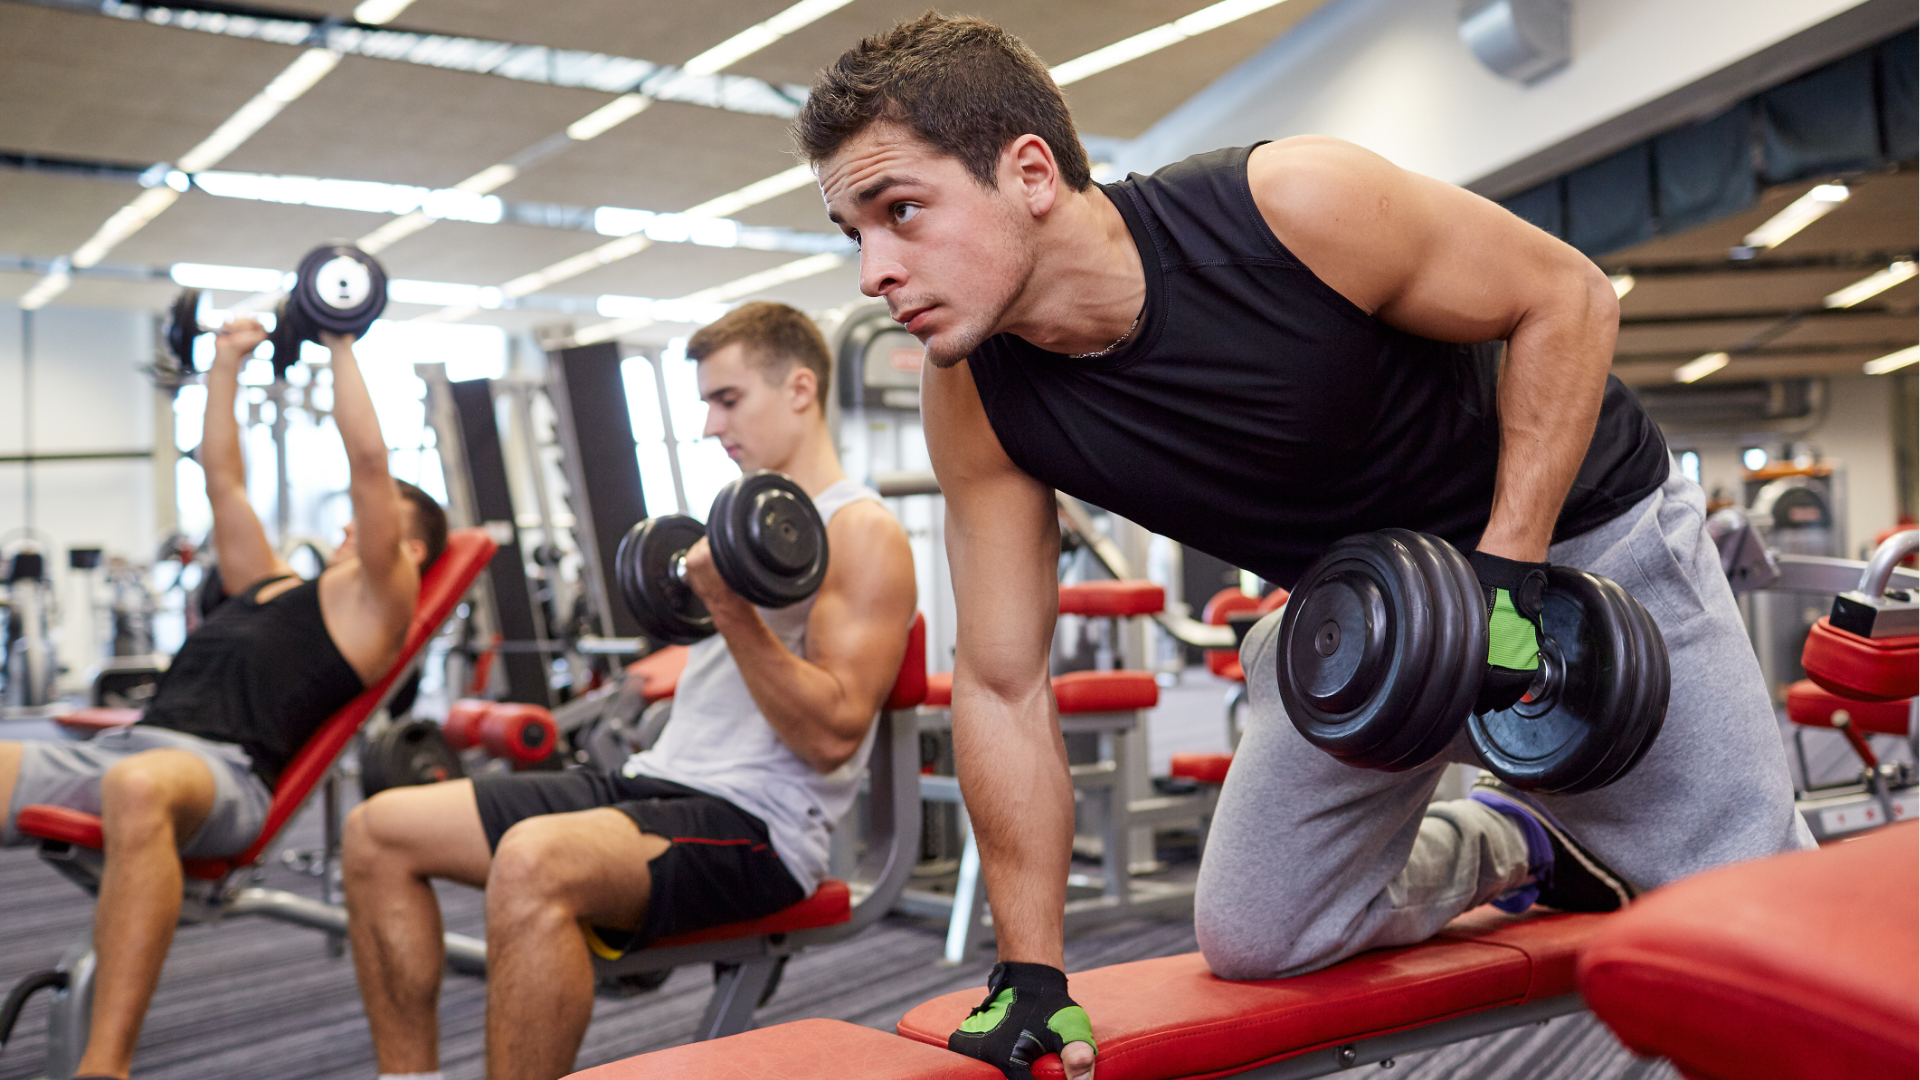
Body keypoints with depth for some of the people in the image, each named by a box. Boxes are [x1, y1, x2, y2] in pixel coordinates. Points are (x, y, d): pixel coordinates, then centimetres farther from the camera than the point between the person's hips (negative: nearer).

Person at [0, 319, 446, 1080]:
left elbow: (368, 459, 1)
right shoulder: (266, 584, 32)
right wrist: (227, 365, 40)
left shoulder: (375, 600, 10)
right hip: (117, 750, 8)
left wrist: (341, 343, 6)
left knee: (140, 789, -44)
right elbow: (222, 478, 38)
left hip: (223, 771, -8)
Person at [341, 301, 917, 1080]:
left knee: (533, 863, -38)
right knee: (379, 830, 0)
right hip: (658, 780, 10)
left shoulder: (861, 534, -7)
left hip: (760, 823, -9)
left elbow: (832, 736, -18)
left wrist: (733, 612, -24)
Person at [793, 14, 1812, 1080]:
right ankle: (1507, 846, 27)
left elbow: (1567, 297, -18)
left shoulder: (1295, 203, -33)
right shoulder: (974, 402, -19)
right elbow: (1002, 686, -12)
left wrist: (1507, 570, -26)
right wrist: (1030, 973, -11)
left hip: (1576, 526, -3)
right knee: (1250, 939, 4)